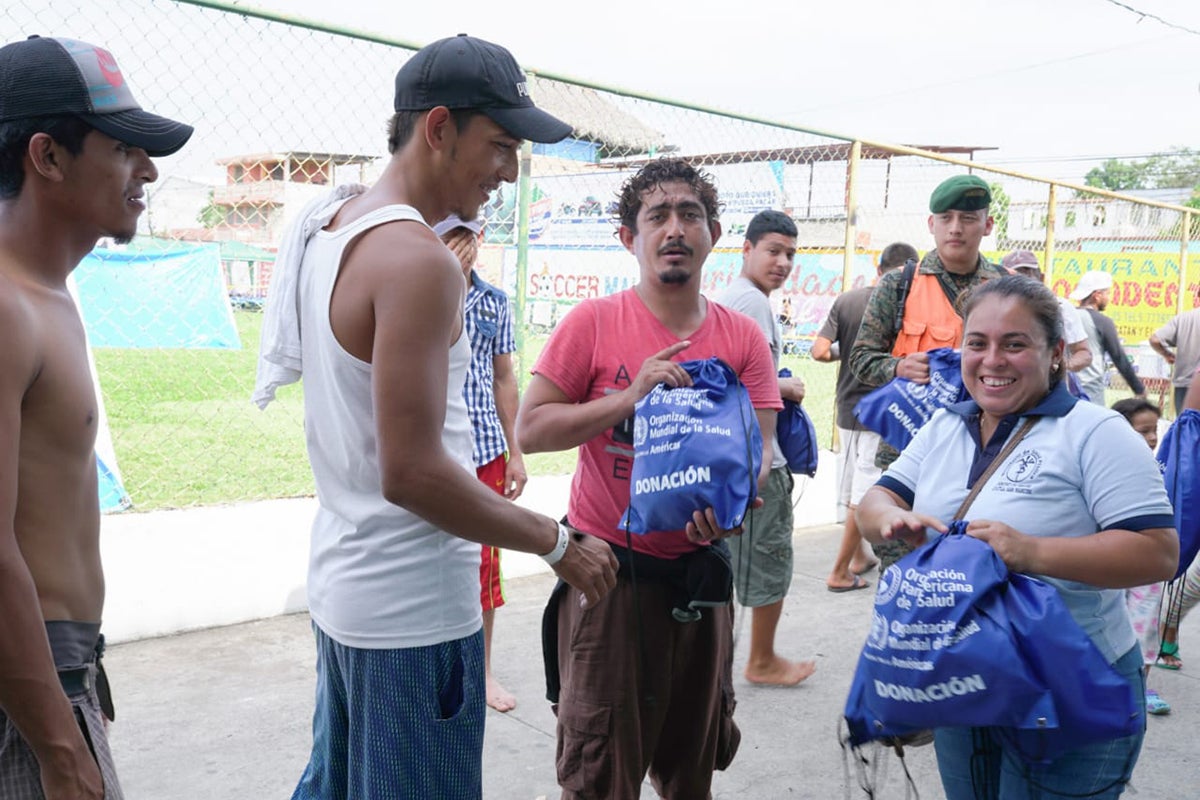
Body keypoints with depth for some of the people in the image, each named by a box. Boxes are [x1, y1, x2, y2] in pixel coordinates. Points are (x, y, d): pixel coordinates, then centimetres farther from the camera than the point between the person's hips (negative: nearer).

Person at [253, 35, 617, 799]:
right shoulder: (419, 258, -21)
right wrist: (560, 542, -15)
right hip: (412, 609, -9)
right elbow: (411, 474, -25)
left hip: (341, 580, 9)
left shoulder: (329, 233, 7)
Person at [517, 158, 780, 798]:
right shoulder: (592, 323, -7)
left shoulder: (743, 338, 1)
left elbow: (760, 450, -1)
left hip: (700, 570, 3)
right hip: (608, 568, -3)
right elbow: (530, 430, -11)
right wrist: (630, 397, -22)